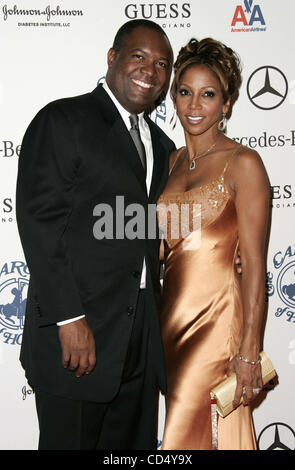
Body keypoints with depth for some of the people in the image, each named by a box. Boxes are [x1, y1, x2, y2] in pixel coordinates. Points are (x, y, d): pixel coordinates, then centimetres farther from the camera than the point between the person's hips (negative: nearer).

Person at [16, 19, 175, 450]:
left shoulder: (161, 144, 16)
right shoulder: (62, 121, -6)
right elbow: (39, 223, -13)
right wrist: (68, 318, -18)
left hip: (141, 342, 7)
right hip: (77, 333, -6)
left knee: (133, 444, 15)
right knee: (69, 440, 7)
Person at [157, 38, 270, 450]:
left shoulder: (243, 164, -9)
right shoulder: (170, 161, 11)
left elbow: (254, 262, -12)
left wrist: (249, 351, -15)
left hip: (216, 316, -6)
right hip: (171, 311, 6)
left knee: (193, 430, -2)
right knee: (170, 424, 14)